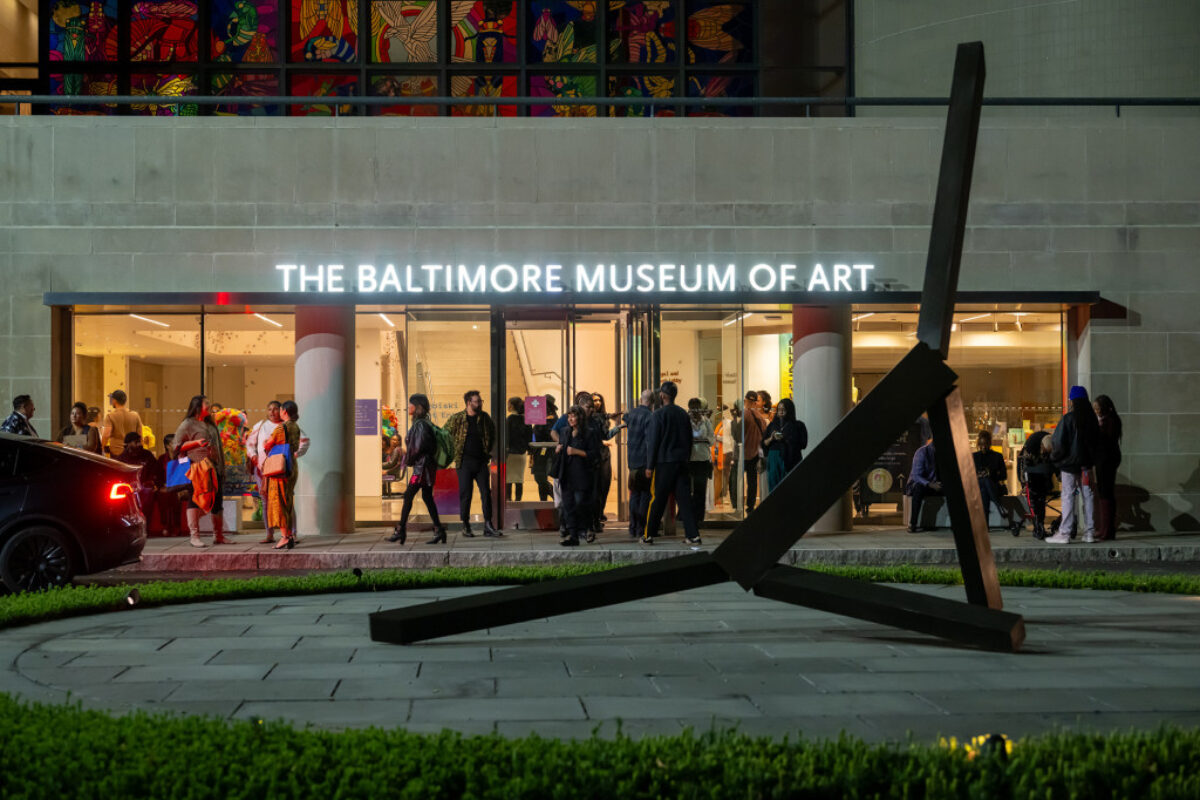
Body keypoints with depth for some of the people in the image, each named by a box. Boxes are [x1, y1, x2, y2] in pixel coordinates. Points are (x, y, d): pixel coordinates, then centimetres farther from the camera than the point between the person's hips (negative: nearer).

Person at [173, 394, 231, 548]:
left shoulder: (210, 425, 22)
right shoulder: (187, 424, -1)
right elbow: (177, 446, -6)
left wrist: (222, 469, 20)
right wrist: (196, 443, -18)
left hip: (214, 469, 7)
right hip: (197, 468, -7)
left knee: (217, 501, 9)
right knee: (195, 499, -8)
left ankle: (218, 535, 16)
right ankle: (194, 535, -7)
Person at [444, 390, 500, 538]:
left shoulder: (484, 417, 6)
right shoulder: (457, 419, -4)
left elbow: (492, 432, 23)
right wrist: (453, 452, 1)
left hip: (481, 461, 3)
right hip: (465, 462, -3)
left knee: (486, 492, 0)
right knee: (465, 493, 0)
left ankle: (488, 526, 3)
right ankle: (465, 526, 9)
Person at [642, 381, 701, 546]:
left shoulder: (659, 415, -9)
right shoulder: (684, 414, 8)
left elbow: (652, 442, -9)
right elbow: (689, 440, 14)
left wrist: (649, 466, -5)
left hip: (664, 463, -5)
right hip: (681, 462, 5)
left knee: (657, 500, 2)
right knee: (684, 498, 4)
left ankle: (649, 535, 8)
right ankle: (693, 535, -1)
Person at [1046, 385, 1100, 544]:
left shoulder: (1068, 419, -15)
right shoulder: (1092, 419, 3)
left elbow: (1059, 443, -14)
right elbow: (1097, 442, 12)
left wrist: (1054, 455, 3)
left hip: (1069, 463, -5)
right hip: (1086, 463, 5)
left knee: (1068, 497, -3)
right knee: (1087, 496, 10)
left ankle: (1064, 533, -4)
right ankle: (1089, 532, 12)